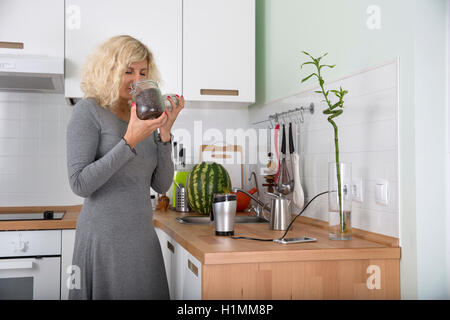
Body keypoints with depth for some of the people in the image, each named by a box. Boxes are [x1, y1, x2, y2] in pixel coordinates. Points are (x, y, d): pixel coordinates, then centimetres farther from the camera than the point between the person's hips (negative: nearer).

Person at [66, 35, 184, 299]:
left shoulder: (144, 117, 9)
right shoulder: (89, 111, -7)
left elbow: (161, 185, 5)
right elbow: (80, 184, -16)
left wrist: (165, 133, -6)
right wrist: (130, 141, -21)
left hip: (143, 236, 6)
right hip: (104, 236, -6)